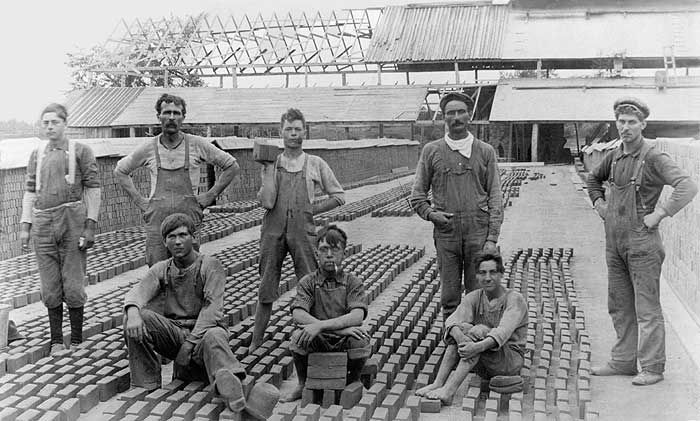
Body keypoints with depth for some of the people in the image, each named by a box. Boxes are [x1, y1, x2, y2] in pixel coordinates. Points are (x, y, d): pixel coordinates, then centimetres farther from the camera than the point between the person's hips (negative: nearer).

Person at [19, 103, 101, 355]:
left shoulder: (80, 151, 2)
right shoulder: (36, 154, 15)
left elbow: (92, 188, -1)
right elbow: (30, 191, 16)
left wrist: (90, 225, -8)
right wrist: (25, 226, 8)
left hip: (72, 221, -4)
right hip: (43, 223, 4)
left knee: (73, 286, -2)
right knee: (50, 287, 6)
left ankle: (76, 341, 11)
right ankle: (56, 341, 16)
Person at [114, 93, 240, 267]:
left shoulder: (197, 145, 0)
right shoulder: (148, 149, 3)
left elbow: (232, 166, 8)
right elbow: (120, 171, 18)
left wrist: (210, 196, 2)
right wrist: (139, 200, 8)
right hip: (156, 222, 1)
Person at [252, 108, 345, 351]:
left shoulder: (316, 164, 7)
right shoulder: (271, 164, 8)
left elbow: (338, 196, 12)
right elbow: (267, 202, -6)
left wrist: (312, 209, 3)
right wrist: (269, 168, -6)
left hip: (303, 230, -1)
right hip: (273, 229, 1)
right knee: (266, 289, 5)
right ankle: (256, 341, 16)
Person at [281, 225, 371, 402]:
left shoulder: (353, 282, -2)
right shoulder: (308, 282, -1)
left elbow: (357, 316, -19)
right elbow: (298, 315, -17)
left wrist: (320, 325, -33)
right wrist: (340, 327, -27)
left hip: (344, 341, -1)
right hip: (317, 341, 1)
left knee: (361, 340, -31)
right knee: (298, 337, -29)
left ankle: (354, 382, 2)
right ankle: (303, 384, 0)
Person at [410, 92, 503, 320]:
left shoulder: (485, 151, 6)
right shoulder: (431, 151, 7)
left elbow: (495, 197, 4)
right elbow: (417, 195, 12)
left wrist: (492, 238, -4)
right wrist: (431, 214, -8)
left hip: (478, 231, 0)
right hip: (445, 232, 0)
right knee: (449, 297, 5)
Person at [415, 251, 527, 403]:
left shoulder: (515, 300, -13)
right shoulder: (473, 298, -1)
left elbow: (503, 332, -30)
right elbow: (452, 322, -18)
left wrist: (478, 347, -46)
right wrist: (461, 339, -40)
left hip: (510, 361, -4)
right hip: (482, 365, 4)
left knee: (479, 331, -30)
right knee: (461, 328, -22)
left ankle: (449, 390, -40)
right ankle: (438, 383, -31)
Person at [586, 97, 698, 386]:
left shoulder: (653, 158, -12)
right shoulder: (614, 157, 9)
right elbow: (593, 179, 30)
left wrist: (659, 215, -20)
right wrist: (599, 204, 15)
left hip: (641, 243, -7)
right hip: (614, 242, 7)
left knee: (647, 308, 0)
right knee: (619, 307, 14)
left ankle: (652, 367, 9)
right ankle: (623, 362, 25)